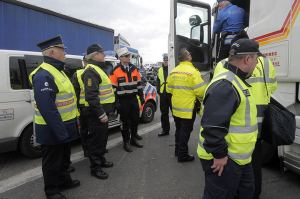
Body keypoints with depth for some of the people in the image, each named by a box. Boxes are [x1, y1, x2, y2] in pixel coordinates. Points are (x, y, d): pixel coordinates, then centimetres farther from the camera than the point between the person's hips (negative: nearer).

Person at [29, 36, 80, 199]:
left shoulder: (57, 70, 12)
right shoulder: (44, 75, -23)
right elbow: (47, 108, -29)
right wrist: (60, 131, -27)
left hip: (64, 127, 10)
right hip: (53, 130, -10)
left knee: (64, 157, 25)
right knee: (52, 162, 9)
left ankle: (64, 180, 45)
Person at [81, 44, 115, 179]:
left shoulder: (97, 69, 17)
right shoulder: (91, 72, -18)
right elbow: (91, 96, -26)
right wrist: (101, 114, -26)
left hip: (102, 111, 11)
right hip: (96, 113, -11)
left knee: (102, 137, 21)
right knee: (96, 139, 0)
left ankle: (101, 159, 37)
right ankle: (95, 167, 13)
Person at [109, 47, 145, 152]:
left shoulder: (134, 69, 9)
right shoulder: (116, 71, -7)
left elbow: (138, 83, 14)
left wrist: (141, 96, 11)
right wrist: (116, 101, -11)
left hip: (133, 99, 5)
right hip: (123, 100, -5)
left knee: (135, 120, 13)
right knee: (125, 122, 3)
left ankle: (133, 139, 30)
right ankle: (126, 143, 16)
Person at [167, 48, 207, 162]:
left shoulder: (173, 72, 4)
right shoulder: (192, 71, -17)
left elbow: (169, 89, 7)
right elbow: (200, 90, -18)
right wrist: (201, 99, 3)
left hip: (176, 107, 7)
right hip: (188, 108, -7)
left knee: (179, 129, 20)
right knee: (185, 131, 4)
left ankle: (178, 150, 33)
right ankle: (183, 155, 14)